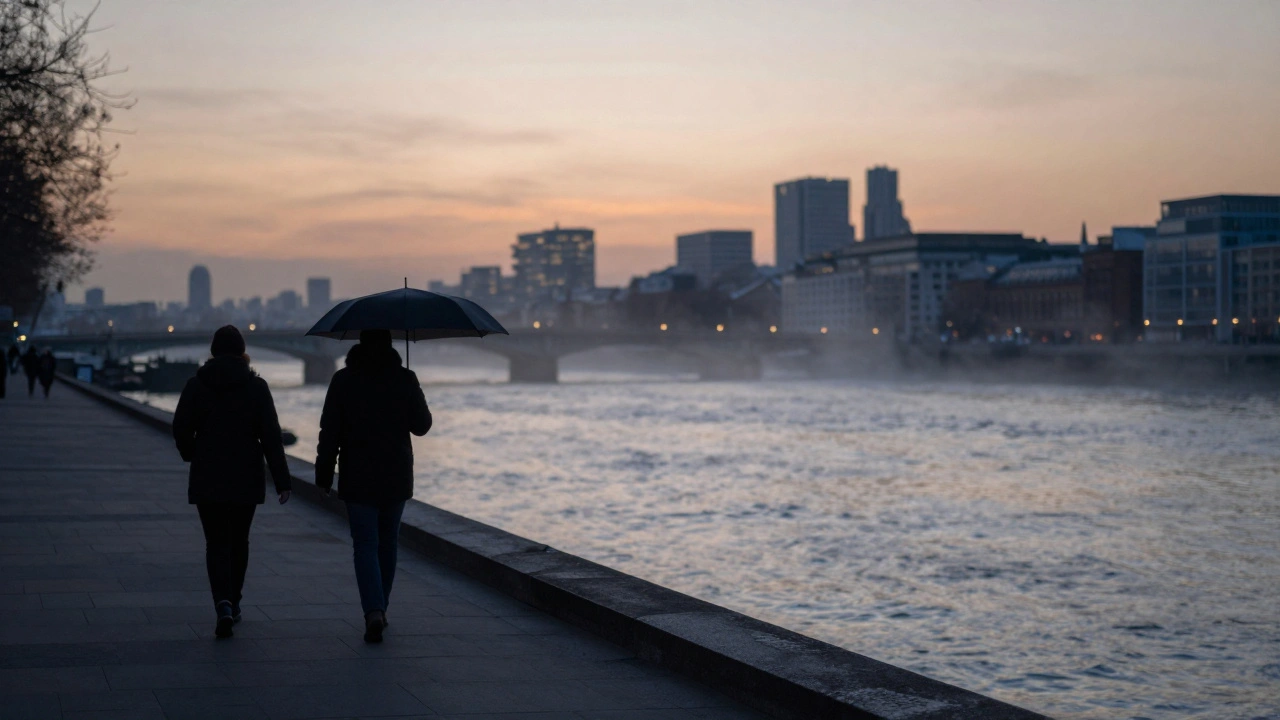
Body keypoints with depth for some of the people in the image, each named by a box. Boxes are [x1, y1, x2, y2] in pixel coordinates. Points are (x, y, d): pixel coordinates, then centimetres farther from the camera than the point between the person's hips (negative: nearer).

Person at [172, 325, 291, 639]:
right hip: (246, 478, 1)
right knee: (239, 540, 18)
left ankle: (224, 604, -20)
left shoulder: (196, 385, -3)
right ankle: (233, 602, 27)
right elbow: (270, 435, -9)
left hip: (207, 480, 0)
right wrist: (282, 480, -9)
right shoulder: (256, 386, -4)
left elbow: (181, 429, -3)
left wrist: (194, 457, 18)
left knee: (217, 543, 1)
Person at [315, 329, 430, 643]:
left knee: (365, 546, -2)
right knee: (387, 543, 15)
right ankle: (379, 609, 23)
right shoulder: (405, 379, -3)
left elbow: (330, 431, -6)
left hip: (357, 478, -2)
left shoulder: (344, 380, -5)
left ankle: (374, 612, -19)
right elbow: (421, 425, 4)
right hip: (396, 477, 2)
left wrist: (324, 474, 0)